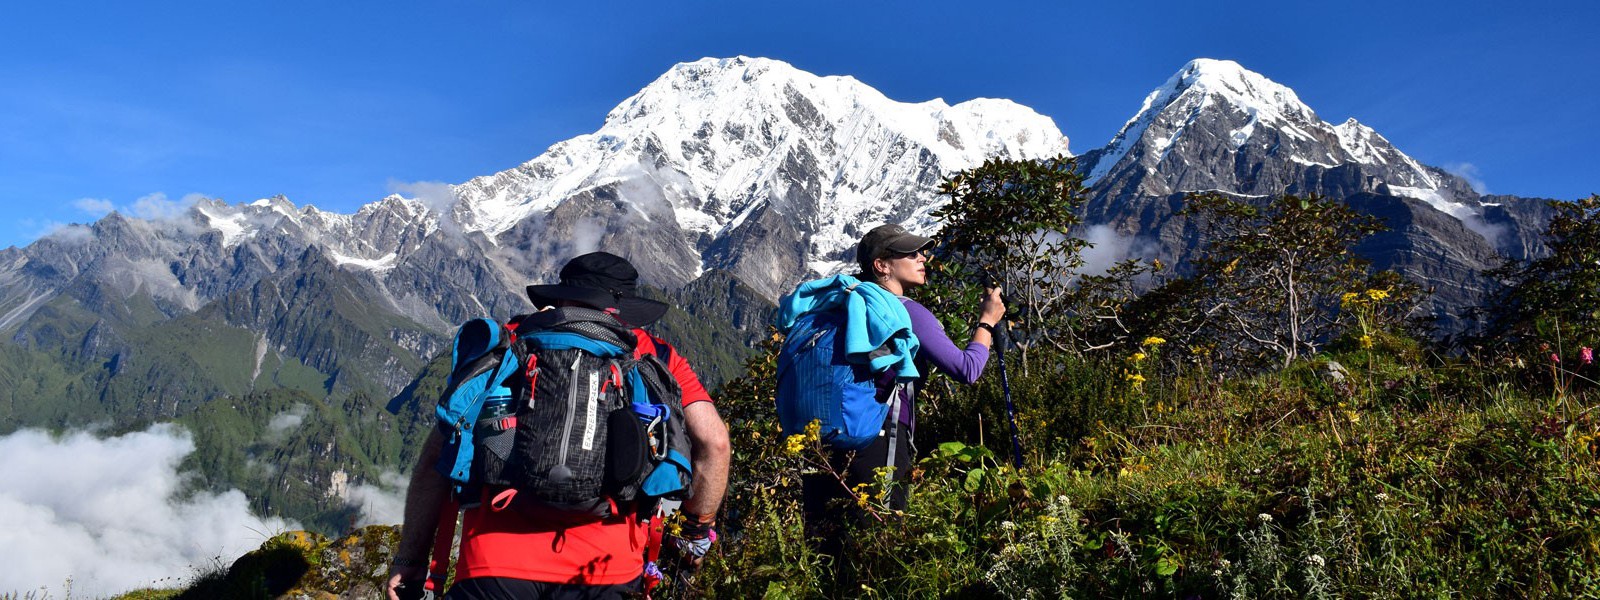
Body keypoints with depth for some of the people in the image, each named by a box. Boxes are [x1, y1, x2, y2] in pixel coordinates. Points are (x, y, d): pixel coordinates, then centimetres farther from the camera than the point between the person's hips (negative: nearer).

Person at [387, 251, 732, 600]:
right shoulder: (656, 356, 13)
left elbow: (437, 454, 8)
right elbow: (713, 440, 2)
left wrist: (410, 559, 15)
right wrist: (699, 530, 17)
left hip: (496, 565, -1)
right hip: (605, 567, 1)